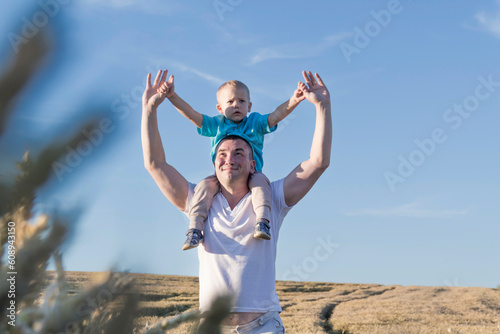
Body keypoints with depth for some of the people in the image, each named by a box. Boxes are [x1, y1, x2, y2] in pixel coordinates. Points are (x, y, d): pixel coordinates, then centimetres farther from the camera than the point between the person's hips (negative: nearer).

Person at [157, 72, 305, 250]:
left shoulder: (256, 122, 9)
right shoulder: (216, 124, 11)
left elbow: (277, 115, -6)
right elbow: (191, 114, 2)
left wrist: (293, 101, -26)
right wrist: (172, 96, -11)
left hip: (250, 174, -1)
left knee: (260, 180, -31)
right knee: (204, 185, -24)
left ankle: (262, 222, -39)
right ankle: (195, 228, -28)